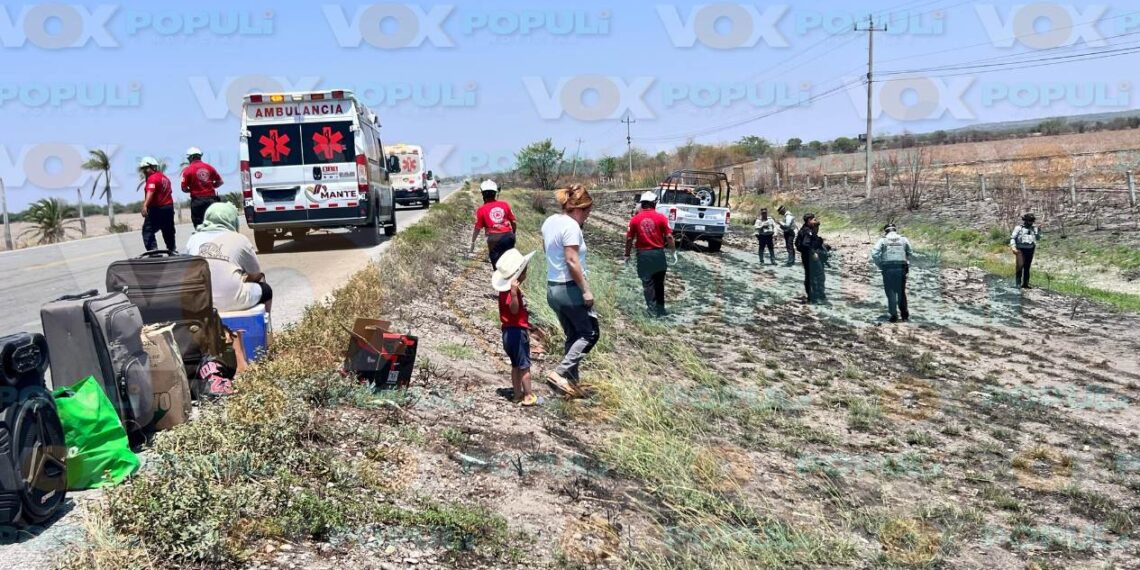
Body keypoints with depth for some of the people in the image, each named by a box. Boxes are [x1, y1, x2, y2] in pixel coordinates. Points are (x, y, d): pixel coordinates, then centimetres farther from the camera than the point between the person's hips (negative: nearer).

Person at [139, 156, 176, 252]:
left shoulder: (152, 178, -13)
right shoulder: (164, 177, 14)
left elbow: (150, 192, -30)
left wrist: (145, 205, -43)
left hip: (157, 209, -9)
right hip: (169, 207, 9)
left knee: (147, 231, -7)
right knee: (168, 232, 21)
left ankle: (153, 250, -20)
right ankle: (173, 250, 30)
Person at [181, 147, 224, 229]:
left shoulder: (188, 170, -5)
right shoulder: (209, 167, 6)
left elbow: (184, 189, -5)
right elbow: (220, 182, 12)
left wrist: (192, 190, 13)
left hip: (197, 200, -3)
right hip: (211, 199, 3)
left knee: (199, 225, 2)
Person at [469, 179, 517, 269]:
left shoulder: (481, 210, 0)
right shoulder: (505, 205, 7)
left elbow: (477, 228, 4)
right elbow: (514, 223, 10)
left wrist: (472, 243, 16)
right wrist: (513, 235, 26)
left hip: (494, 239, -2)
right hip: (508, 236, 3)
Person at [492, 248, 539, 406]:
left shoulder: (507, 289, 6)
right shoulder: (512, 291, -23)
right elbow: (514, 309, -39)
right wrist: (514, 292, -53)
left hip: (509, 331, 9)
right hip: (517, 332, -9)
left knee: (515, 365, 17)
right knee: (524, 365, 1)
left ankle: (517, 393, 24)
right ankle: (529, 396, 8)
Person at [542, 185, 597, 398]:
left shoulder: (549, 221, 9)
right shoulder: (571, 226, -18)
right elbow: (572, 261, -23)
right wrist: (586, 290, -19)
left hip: (552, 288, 9)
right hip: (570, 288, -9)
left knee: (573, 336, 18)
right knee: (590, 333, 5)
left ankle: (571, 381, 20)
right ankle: (560, 373, -5)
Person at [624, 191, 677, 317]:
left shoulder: (635, 219, -4)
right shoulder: (661, 217, -6)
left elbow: (629, 239, 0)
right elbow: (669, 237, -7)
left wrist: (627, 255, 11)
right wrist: (674, 252, 4)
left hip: (643, 254, -1)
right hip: (658, 253, 1)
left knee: (647, 282, 6)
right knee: (659, 282, 15)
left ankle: (653, 308, 1)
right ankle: (660, 308, 23)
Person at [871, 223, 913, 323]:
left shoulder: (882, 240, 2)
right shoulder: (903, 240, 9)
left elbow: (874, 254, -9)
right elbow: (910, 254, 4)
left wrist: (880, 266, 1)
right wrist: (907, 264, 14)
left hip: (888, 269, -2)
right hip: (901, 269, 2)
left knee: (891, 293, 4)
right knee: (901, 293, 14)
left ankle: (894, 315, 1)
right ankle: (905, 315, 17)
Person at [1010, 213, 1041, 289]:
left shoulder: (1033, 229, 14)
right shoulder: (1018, 228, 0)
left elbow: (1038, 239, 15)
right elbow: (1012, 238, -4)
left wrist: (1039, 231, -1)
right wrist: (1013, 247, -18)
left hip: (1030, 250, 5)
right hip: (1021, 250, -5)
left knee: (1027, 267, 8)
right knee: (1020, 267, -8)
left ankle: (1025, 283, 14)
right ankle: (1018, 283, -6)